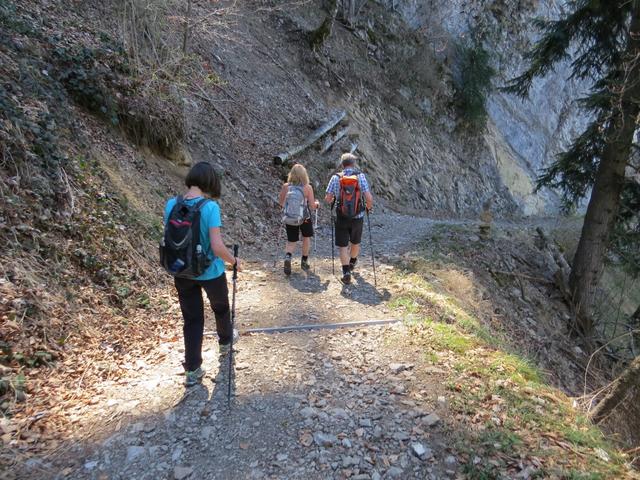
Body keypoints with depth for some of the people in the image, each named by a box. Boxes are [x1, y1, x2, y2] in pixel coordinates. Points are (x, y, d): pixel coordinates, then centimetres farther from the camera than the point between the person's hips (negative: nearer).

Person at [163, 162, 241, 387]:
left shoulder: (171, 205, -8)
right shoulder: (210, 206, -23)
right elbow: (217, 247, -26)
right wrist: (234, 261, -8)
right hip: (210, 272, -3)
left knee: (192, 319, 15)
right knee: (221, 308, 26)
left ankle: (192, 370, 19)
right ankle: (225, 341, 52)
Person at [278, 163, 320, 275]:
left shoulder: (285, 187, -9)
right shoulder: (308, 187, -14)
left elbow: (281, 203, 2)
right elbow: (312, 206, -13)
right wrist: (317, 203, 9)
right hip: (305, 218, -1)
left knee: (291, 242, 12)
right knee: (306, 237, 23)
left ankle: (288, 257, -17)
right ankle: (304, 262, 30)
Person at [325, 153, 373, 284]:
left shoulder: (336, 177, -6)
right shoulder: (360, 176, -8)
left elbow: (327, 199, -6)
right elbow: (369, 198, -14)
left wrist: (333, 200, 17)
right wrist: (369, 206, 7)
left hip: (341, 218, -1)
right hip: (357, 217, 1)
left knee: (342, 246, 6)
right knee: (355, 243, 23)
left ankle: (346, 272, -7)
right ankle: (352, 263, 45)